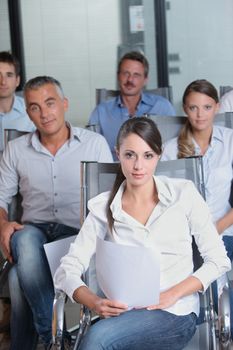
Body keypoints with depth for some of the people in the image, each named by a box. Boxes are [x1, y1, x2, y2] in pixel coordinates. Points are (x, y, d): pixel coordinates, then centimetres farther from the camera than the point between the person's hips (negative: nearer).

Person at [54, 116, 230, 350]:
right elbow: (67, 270, 2)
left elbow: (218, 260, 3)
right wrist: (95, 303, -18)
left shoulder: (183, 193, 3)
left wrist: (173, 294, -10)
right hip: (124, 314, 2)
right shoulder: (102, 208, 6)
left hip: (175, 313, -2)